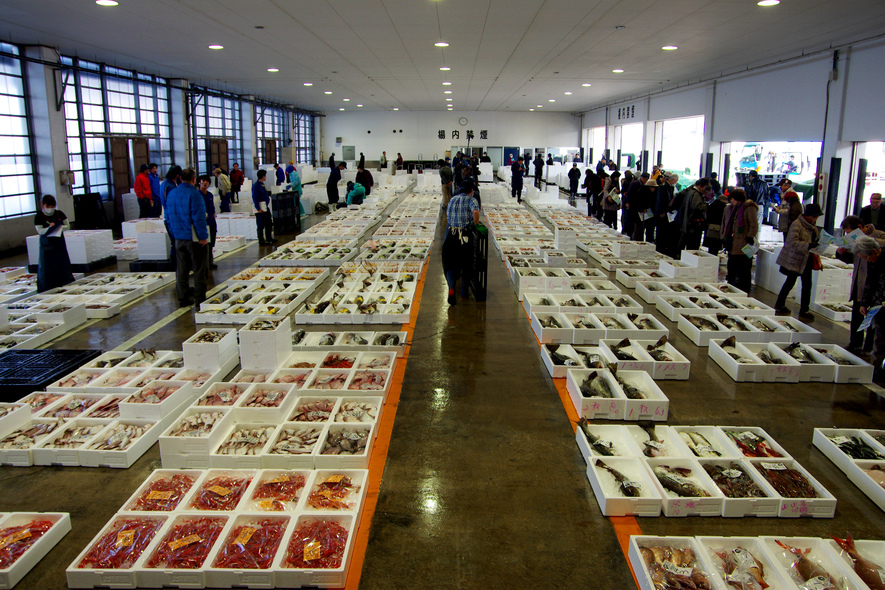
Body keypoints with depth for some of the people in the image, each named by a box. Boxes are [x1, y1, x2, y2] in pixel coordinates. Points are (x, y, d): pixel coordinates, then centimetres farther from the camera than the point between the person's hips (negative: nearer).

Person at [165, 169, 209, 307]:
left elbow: (168, 216, 15)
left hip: (179, 238, 7)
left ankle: (182, 299, 17)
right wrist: (203, 236, -14)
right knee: (199, 270, 3)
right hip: (195, 238, -7)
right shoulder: (194, 194, -16)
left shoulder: (171, 193, 8)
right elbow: (199, 217, -20)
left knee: (181, 270, 13)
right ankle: (200, 299, 6)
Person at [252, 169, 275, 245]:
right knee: (261, 225, -2)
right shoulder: (256, 185, -16)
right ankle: (261, 241, 4)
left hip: (265, 207, 10)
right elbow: (255, 198, -19)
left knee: (269, 223, 16)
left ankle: (269, 238, 28)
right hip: (260, 209, -10)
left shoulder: (262, 184, 13)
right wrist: (258, 209, -22)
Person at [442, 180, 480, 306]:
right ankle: (464, 293, 23)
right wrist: (475, 224, -5)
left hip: (450, 235, 3)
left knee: (450, 265, 6)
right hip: (465, 235, -3)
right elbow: (475, 212, -21)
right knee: (466, 265, 15)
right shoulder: (471, 200, -1)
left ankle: (451, 289, -18)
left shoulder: (452, 199, 14)